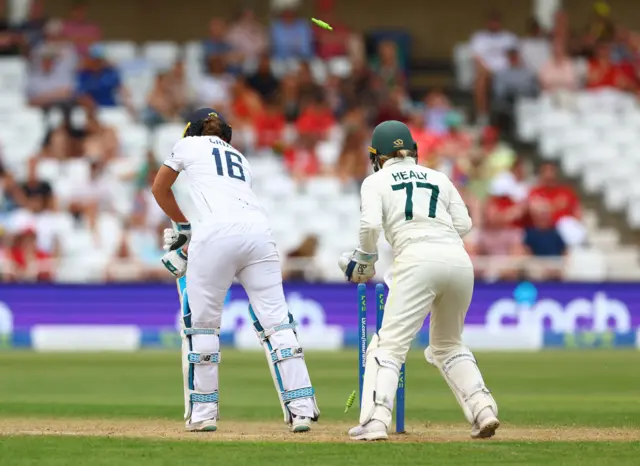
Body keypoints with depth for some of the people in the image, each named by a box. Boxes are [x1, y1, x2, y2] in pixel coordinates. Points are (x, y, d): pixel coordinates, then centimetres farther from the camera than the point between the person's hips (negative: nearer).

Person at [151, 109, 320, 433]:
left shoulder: (189, 144, 22)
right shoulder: (240, 159, 33)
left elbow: (160, 189, 34)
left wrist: (182, 226, 48)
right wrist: (188, 246, 42)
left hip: (217, 230, -4)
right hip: (259, 231, 4)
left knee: (201, 321, 8)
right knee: (275, 321, 0)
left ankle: (202, 413, 7)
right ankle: (302, 409, -9)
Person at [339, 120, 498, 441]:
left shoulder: (376, 181, 14)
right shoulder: (439, 178, 25)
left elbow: (370, 225, -3)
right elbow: (463, 224, 16)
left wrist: (364, 261, 13)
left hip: (417, 260, -4)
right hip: (459, 259, 4)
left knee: (390, 344, -5)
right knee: (448, 344, 22)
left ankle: (375, 420, -21)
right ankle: (483, 409, 6)